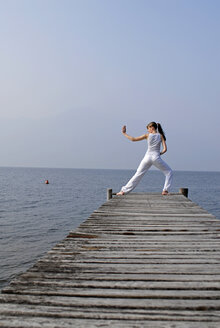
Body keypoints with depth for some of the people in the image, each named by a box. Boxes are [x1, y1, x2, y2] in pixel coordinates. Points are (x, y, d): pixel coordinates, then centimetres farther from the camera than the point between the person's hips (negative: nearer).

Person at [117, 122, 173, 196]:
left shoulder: (147, 135, 5)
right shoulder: (160, 136, 5)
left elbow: (133, 139, 6)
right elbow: (165, 149, -3)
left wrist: (124, 133, 16)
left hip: (147, 157, 1)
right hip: (156, 157, -1)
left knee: (137, 175, 8)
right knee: (169, 172, 16)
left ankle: (124, 190, 7)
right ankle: (165, 190, 2)